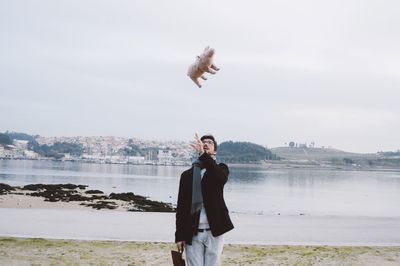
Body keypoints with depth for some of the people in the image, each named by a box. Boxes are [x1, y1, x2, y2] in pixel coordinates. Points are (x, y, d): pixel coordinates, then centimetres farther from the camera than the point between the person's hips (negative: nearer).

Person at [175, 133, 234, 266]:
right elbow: (181, 207, 5)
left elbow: (221, 178, -23)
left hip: (214, 232, -1)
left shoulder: (220, 168, 4)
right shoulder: (187, 175, 8)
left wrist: (203, 154, -29)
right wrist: (179, 236, 0)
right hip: (192, 233, 1)